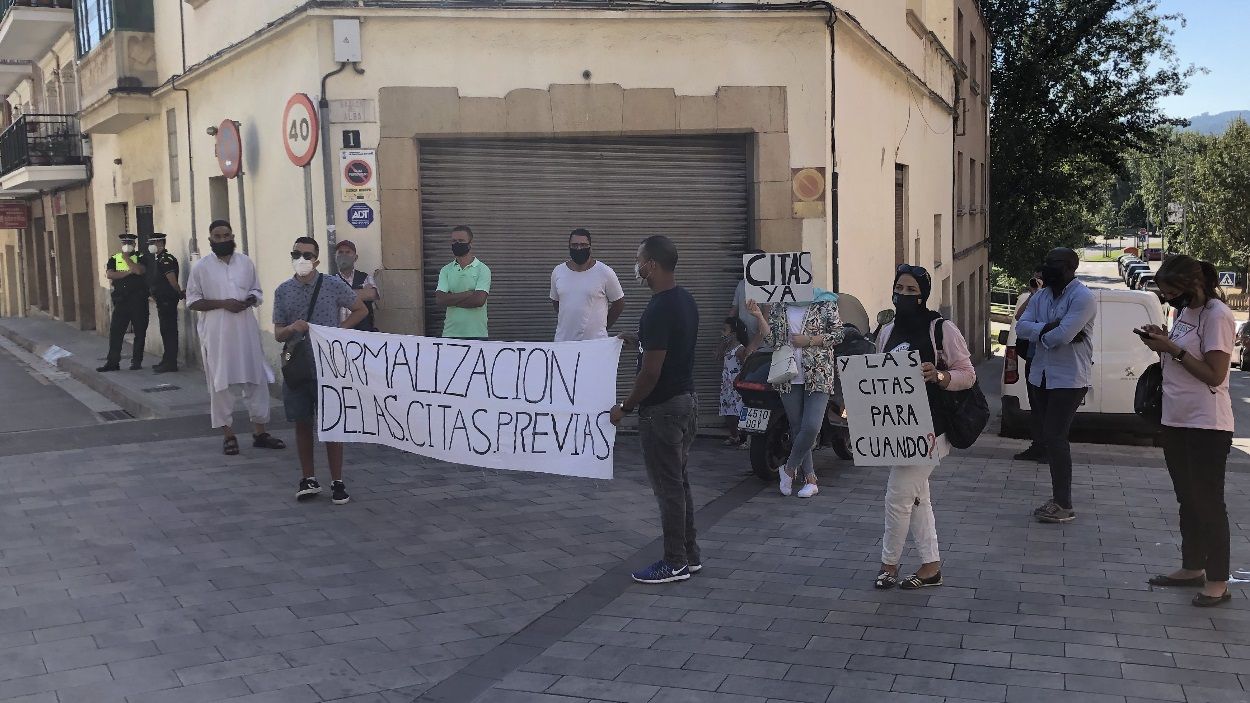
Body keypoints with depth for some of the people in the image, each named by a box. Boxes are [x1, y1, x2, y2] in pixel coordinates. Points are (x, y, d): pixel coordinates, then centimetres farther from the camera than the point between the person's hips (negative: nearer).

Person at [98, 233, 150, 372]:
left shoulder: (140, 257, 4)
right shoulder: (114, 259, 11)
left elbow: (139, 270, -17)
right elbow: (109, 274, -5)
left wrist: (126, 257, -9)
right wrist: (128, 272, -11)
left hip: (138, 300, -2)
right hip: (121, 300, 2)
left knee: (140, 332, 2)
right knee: (115, 331, -1)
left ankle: (136, 361, 12)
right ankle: (113, 362, 3)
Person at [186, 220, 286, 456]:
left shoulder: (246, 262, 8)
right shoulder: (201, 267, 0)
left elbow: (257, 292, 15)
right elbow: (192, 301, -1)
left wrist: (249, 301, -8)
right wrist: (223, 304, -14)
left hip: (246, 329, 3)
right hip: (217, 333, -3)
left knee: (256, 379, 4)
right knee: (221, 383, 2)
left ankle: (259, 432, 14)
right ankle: (228, 435, 13)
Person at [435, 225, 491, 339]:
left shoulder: (482, 269, -1)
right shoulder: (446, 270, 9)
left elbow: (479, 300, -14)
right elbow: (440, 299, -5)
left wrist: (451, 299, -7)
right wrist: (469, 293, -10)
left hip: (476, 334, -3)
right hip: (450, 333, 3)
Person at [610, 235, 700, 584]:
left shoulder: (658, 311, -23)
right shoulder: (686, 300, 7)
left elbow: (650, 372, -22)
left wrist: (625, 407, -12)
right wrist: (639, 342, 21)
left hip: (662, 408, -10)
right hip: (687, 399, 10)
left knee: (668, 486, 0)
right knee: (680, 481, 16)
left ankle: (675, 563, 8)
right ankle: (690, 555, 24)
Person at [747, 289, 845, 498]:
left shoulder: (825, 302, 0)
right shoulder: (778, 305, 10)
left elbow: (839, 334, -3)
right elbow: (772, 340, 7)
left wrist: (809, 340, -12)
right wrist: (759, 316, -5)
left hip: (818, 376, -3)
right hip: (789, 377, 3)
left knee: (811, 427, -14)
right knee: (797, 429, 6)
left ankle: (789, 468, 8)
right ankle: (810, 479, 17)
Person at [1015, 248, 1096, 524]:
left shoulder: (1082, 298, -13)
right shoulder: (1041, 296, 11)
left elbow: (1064, 334, -24)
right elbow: (1021, 327, -1)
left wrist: (1039, 333, -5)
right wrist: (1049, 328, -18)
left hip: (1069, 380, -8)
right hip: (1041, 377, 8)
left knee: (1055, 437, -10)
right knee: (1044, 434, 11)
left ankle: (1064, 506, -2)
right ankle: (1058, 498, 23)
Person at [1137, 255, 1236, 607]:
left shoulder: (1217, 316, -15)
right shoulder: (1185, 311, 11)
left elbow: (1214, 374, -19)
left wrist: (1173, 350, -18)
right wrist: (1163, 343, 1)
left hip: (1206, 425, -9)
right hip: (1176, 420, 9)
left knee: (1208, 502, -3)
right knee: (1187, 499, 16)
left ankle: (1218, 581, 5)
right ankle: (1192, 568, 27)